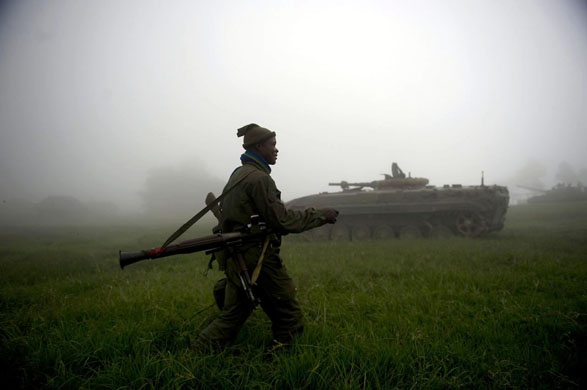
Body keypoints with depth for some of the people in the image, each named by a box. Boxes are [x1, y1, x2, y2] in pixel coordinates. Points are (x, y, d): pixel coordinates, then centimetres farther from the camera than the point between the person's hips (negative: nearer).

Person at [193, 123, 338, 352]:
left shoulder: (237, 175, 15)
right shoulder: (258, 178, -16)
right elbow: (283, 220, -18)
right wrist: (322, 215, -9)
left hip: (236, 260, 10)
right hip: (258, 260, -10)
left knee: (232, 316, 17)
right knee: (290, 320, 3)